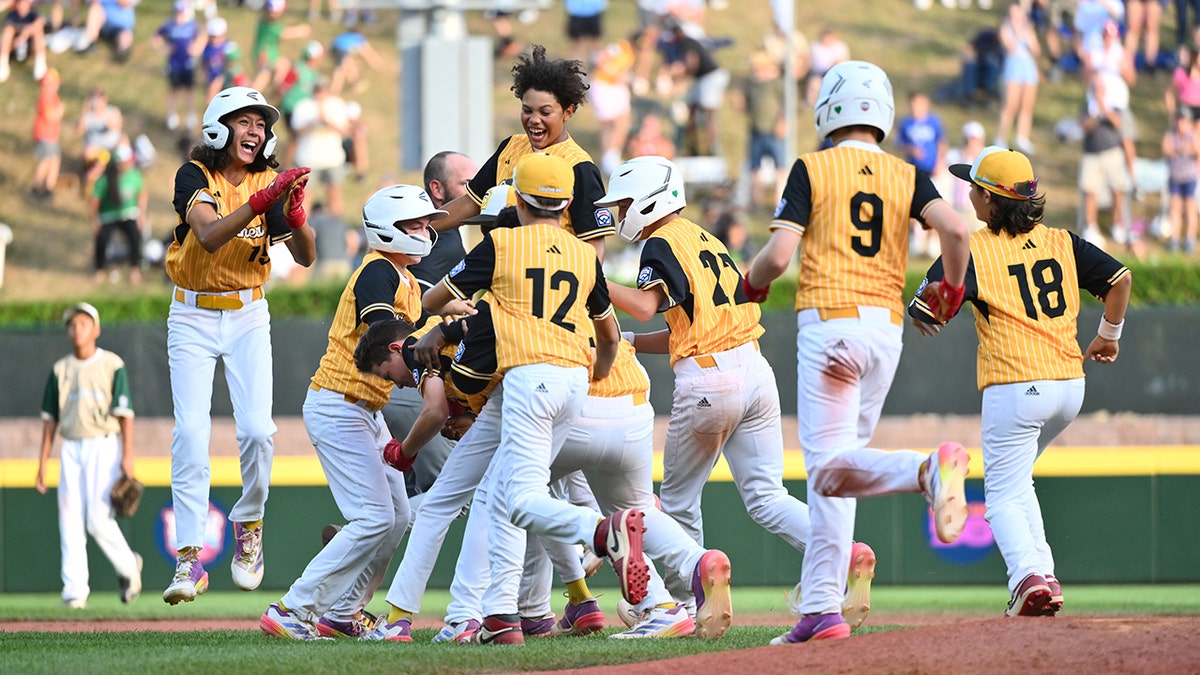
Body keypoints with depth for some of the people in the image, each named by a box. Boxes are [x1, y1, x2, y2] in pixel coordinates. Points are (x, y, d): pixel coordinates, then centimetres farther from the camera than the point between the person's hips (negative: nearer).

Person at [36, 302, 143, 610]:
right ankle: (74, 590, -2)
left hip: (103, 447, -4)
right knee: (70, 522, -2)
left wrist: (127, 456, -13)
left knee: (98, 520, -12)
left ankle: (128, 567, 13)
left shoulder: (112, 365, -1)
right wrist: (42, 463, 8)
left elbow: (125, 413, -5)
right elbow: (50, 419, 13)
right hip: (71, 449, 4)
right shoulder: (60, 370, 11)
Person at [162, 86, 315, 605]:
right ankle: (190, 559, -14)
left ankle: (249, 524, 16)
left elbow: (306, 257, -10)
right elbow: (209, 236, -30)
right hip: (192, 317, -2)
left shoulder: (270, 182, -2)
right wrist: (261, 201, -42)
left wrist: (295, 219, -31)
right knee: (191, 431, -13)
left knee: (257, 430, -11)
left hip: (248, 318, 2)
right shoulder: (194, 176, -11)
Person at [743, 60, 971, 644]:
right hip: (887, 327, 5)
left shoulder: (812, 168, 0)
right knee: (830, 471, 11)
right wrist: (952, 290, 11)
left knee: (830, 469, -9)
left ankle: (926, 468, -37)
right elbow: (954, 228, -6)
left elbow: (779, 254, -8)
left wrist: (751, 285, 14)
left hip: (828, 321, -5)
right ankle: (820, 608, 3)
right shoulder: (906, 177, 10)